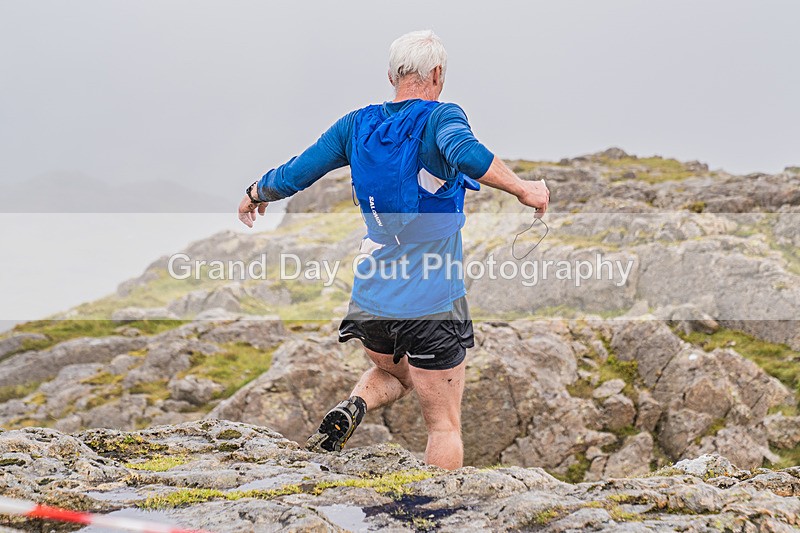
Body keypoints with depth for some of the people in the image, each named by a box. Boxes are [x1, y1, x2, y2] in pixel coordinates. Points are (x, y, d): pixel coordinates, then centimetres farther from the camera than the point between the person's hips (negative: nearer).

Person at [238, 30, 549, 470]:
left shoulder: (356, 125, 4)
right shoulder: (440, 117, -10)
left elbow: (291, 177, 6)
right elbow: (466, 153, -33)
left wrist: (255, 193, 25)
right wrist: (522, 189, -25)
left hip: (369, 301, 5)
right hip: (432, 304, -5)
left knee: (394, 373, 32)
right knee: (444, 425, 8)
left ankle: (351, 408, 4)